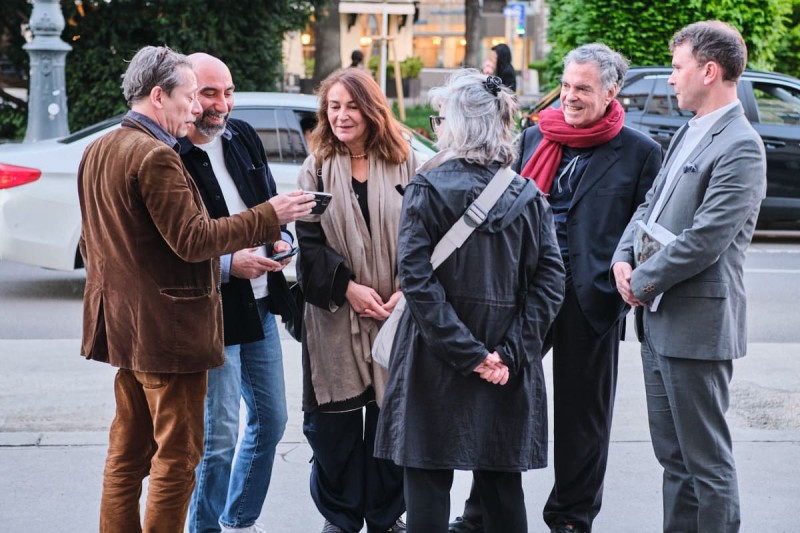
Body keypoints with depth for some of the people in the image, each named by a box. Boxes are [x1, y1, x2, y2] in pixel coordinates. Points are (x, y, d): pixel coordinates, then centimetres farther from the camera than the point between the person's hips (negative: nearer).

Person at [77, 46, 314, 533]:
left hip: (124, 325, 10)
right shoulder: (155, 156, -19)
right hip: (167, 329, -10)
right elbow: (193, 239, -22)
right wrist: (270, 215, -16)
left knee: (129, 452, 16)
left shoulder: (98, 151, 12)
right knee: (177, 456, -1)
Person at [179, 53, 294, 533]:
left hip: (261, 305, 8)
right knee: (219, 436, -2)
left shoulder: (243, 136, 5)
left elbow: (271, 202, 17)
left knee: (271, 420, 17)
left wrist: (283, 239, -2)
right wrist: (227, 264, -23)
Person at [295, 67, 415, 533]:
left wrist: (406, 291, -12)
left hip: (395, 312, 0)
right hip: (334, 316, 0)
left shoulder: (405, 163, 3)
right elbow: (308, 242, 0)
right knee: (336, 423, 2)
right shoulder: (317, 169, 6)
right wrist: (347, 288, -12)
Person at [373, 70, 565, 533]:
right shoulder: (528, 195, 2)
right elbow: (549, 281, -5)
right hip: (507, 373, 3)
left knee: (429, 483, 4)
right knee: (503, 482, 12)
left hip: (436, 360, -3)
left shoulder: (428, 189, -7)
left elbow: (417, 278, -16)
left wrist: (466, 352, -14)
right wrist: (509, 353, -8)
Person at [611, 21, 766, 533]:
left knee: (707, 460, 0)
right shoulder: (688, 134, 14)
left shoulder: (740, 147, -16)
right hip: (659, 318, 9)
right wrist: (624, 258, 0)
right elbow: (651, 205, 17)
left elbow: (704, 240, -21)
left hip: (697, 323, -9)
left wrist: (643, 282, -12)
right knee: (672, 453, 17)